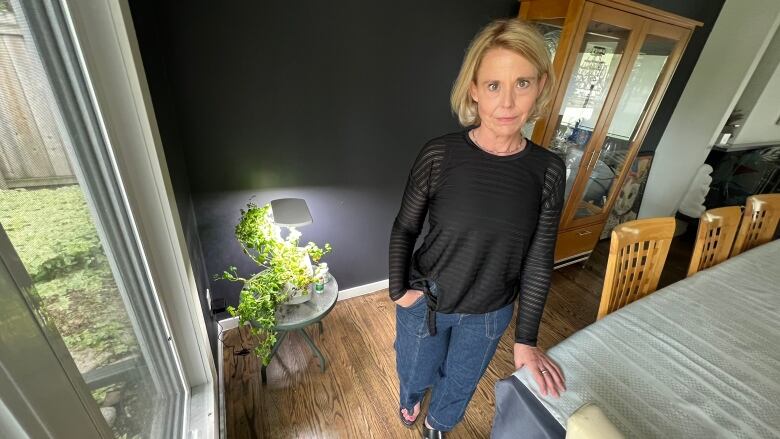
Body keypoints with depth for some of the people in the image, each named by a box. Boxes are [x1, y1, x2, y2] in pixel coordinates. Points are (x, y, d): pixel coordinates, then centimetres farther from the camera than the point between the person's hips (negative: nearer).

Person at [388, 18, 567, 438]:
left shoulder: (549, 170, -13)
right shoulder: (439, 154, -20)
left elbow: (538, 261, -6)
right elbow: (404, 228, -8)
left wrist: (526, 338, -3)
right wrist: (398, 289, -12)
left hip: (491, 313, 2)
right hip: (426, 301, -1)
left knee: (460, 383, 28)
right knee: (416, 372, 27)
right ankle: (410, 399, 68)